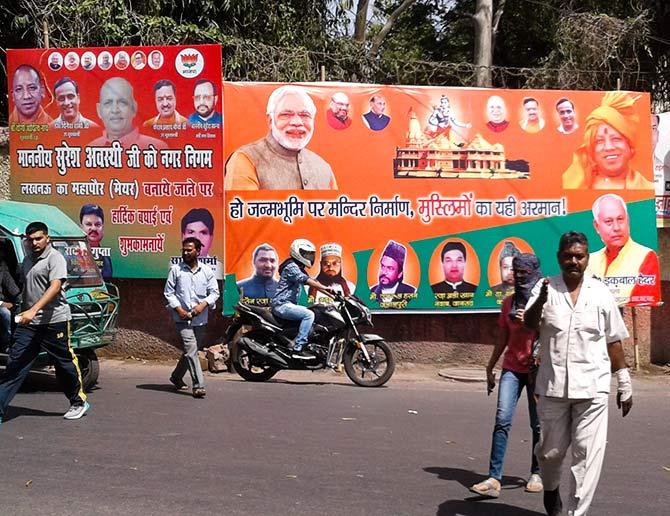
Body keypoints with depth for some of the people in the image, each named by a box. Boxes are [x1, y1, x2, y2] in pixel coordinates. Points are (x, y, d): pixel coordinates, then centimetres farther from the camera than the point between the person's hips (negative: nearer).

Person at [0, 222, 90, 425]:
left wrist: (33, 310, -31)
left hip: (54, 320, -6)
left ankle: (79, 402, 24)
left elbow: (55, 287, -22)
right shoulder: (27, 260, 16)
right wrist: (23, 312, 19)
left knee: (65, 364, 6)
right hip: (28, 322, 6)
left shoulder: (55, 258, -9)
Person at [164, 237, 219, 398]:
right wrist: (178, 309, -9)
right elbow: (168, 292, 3)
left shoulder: (207, 272, 8)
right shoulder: (176, 270, 4)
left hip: (201, 319, 3)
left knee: (191, 351, 14)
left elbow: (214, 292, 6)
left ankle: (176, 376, 35)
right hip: (183, 318, -3)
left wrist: (203, 304, -12)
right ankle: (198, 385, -17)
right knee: (191, 350, -15)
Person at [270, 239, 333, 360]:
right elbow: (308, 281, -24)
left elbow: (313, 284, 16)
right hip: (282, 304, -11)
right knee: (309, 315, -24)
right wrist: (326, 288, -26)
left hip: (288, 304, 11)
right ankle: (297, 349, -27)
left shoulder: (299, 269, 19)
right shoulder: (291, 266, -12)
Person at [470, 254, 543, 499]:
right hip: (512, 368, 3)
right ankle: (494, 479, -15)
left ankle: (536, 473, 22)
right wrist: (490, 368, 17)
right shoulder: (508, 302, 11)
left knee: (538, 424, 5)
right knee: (502, 419, -11)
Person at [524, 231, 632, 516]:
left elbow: (614, 342, 11)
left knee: (588, 453, -4)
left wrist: (624, 384, 11)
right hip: (553, 385, 0)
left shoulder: (601, 293, 5)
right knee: (550, 450, 11)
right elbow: (529, 324, -14)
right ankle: (551, 488, 41)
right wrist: (540, 301, -35)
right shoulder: (545, 287, 1)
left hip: (592, 386, 0)